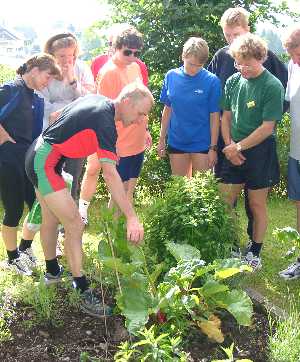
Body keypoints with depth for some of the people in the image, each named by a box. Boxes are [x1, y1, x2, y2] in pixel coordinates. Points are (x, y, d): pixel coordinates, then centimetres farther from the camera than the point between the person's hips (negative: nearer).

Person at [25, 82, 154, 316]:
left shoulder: (97, 100, 4)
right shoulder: (105, 122, -24)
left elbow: (60, 114, 20)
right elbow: (110, 175, -33)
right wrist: (132, 218, -36)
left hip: (37, 155, 10)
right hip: (45, 163, -10)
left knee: (51, 219, 21)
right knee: (75, 225, -9)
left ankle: (52, 271, 39)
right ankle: (84, 292, -3)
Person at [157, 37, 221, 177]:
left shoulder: (212, 81, -11)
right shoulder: (171, 76, -2)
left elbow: (214, 117, -7)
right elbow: (167, 110, 6)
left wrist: (213, 148, -8)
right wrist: (162, 139, 8)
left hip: (202, 143, -3)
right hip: (176, 142, 3)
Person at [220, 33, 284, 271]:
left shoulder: (273, 86, -14)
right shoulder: (233, 81, 1)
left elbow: (267, 128, -15)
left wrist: (238, 147, -11)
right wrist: (229, 145, -4)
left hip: (260, 151, -5)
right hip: (234, 151, 5)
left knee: (257, 203, 7)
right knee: (225, 200, 6)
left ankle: (255, 253, 23)